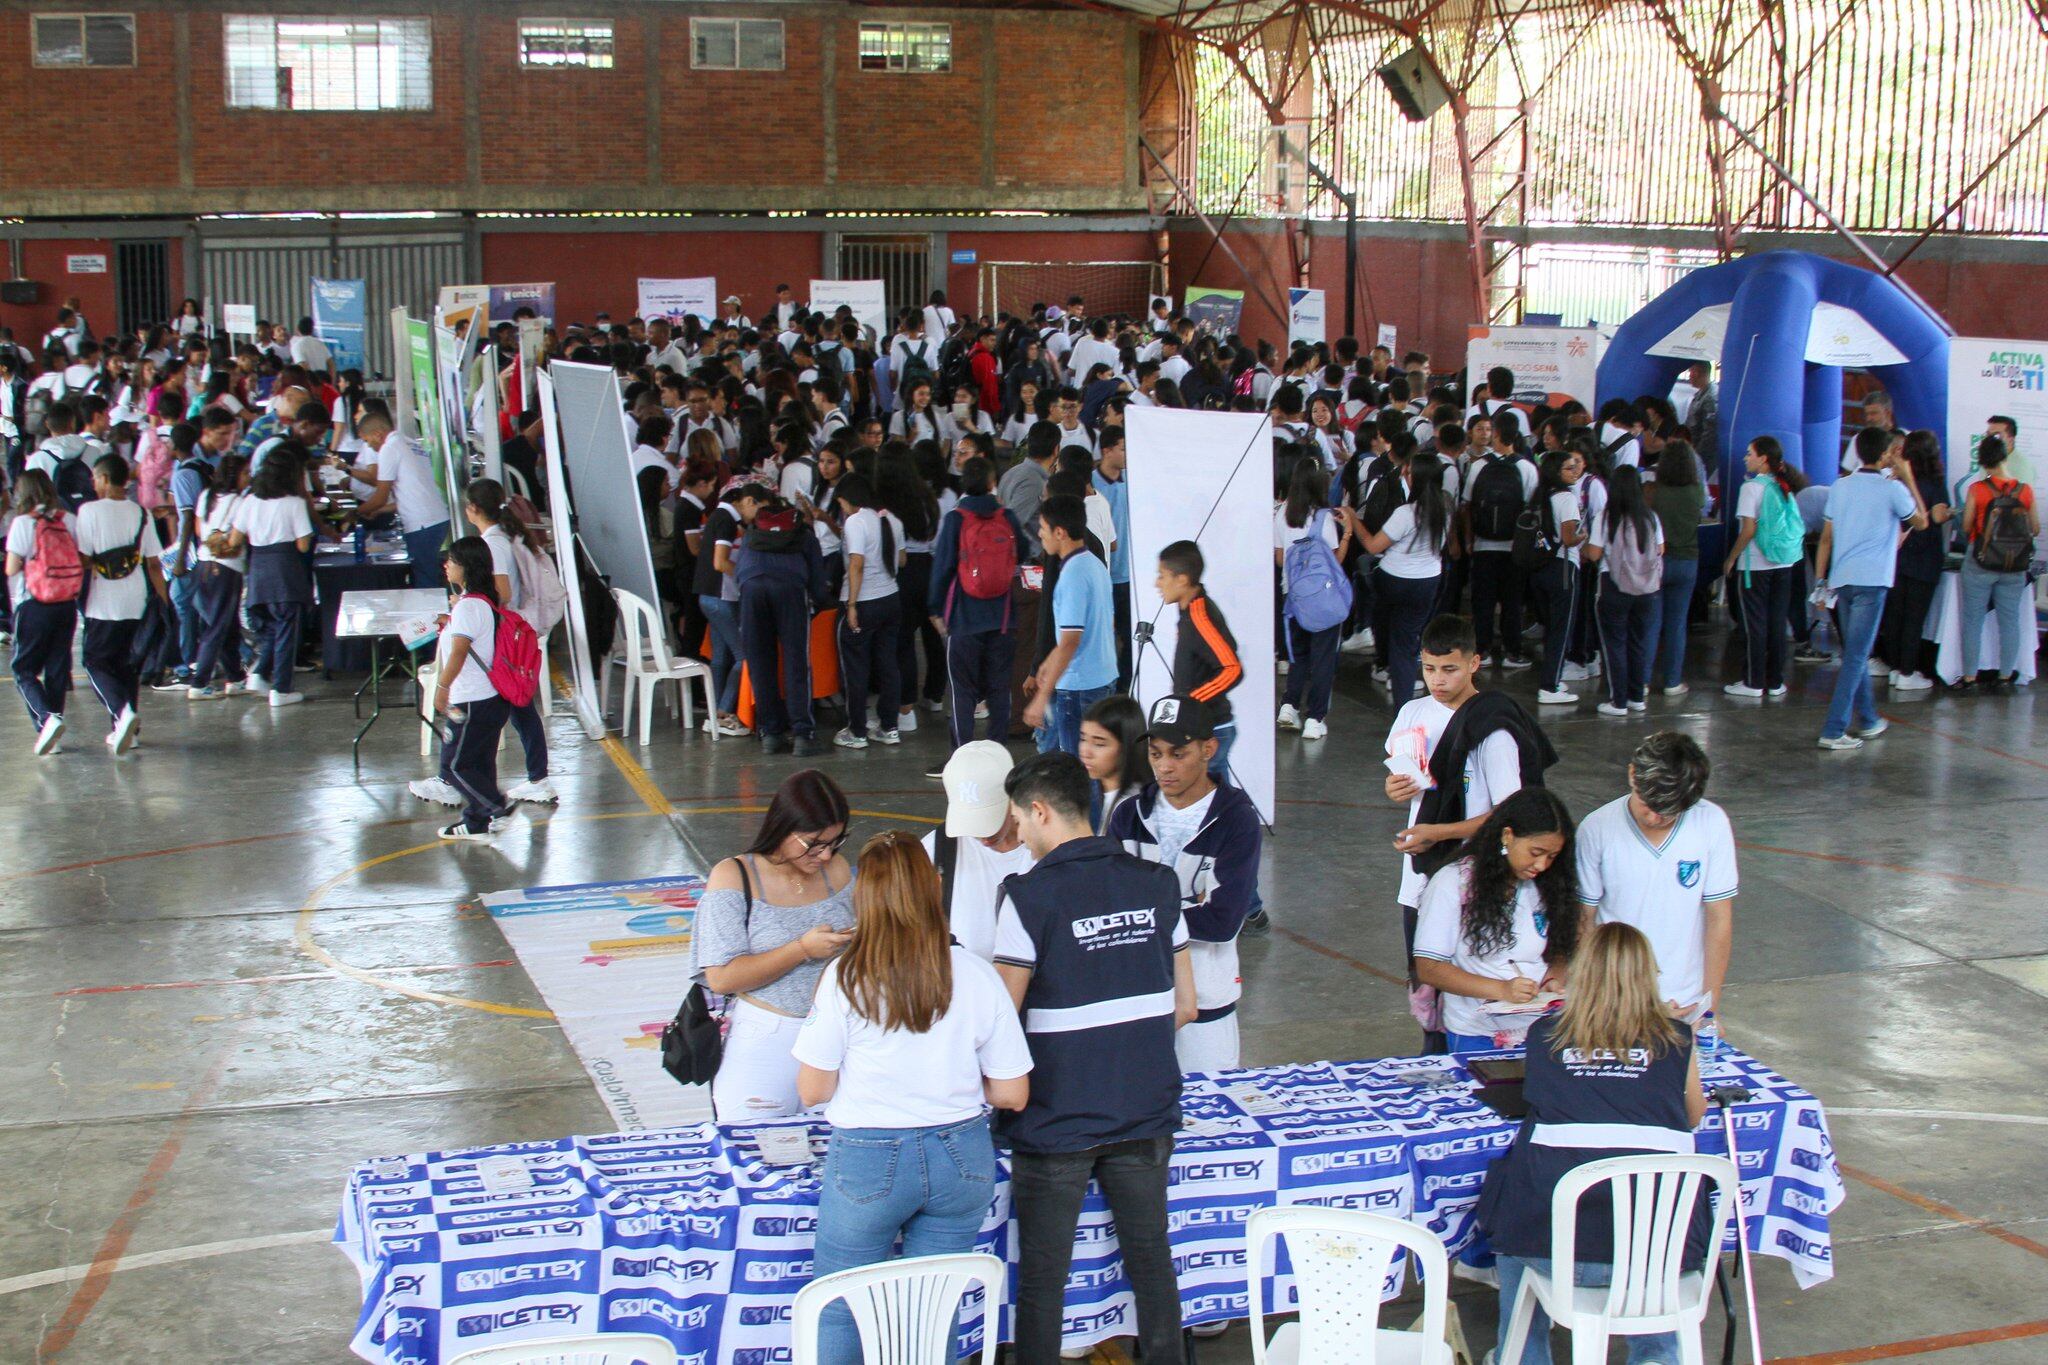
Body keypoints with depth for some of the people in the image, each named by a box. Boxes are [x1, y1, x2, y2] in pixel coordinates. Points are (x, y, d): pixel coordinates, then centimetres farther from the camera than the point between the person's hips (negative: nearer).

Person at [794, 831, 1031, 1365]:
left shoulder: (844, 979, -12)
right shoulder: (977, 975, -6)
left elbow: (811, 1092, -7)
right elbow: (1012, 1095, -2)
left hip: (866, 1161, -2)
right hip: (961, 1159, 3)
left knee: (837, 1313, 14)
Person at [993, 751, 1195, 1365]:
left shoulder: (1030, 895, -13)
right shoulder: (1157, 883, 2)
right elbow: (1184, 1006, 8)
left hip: (1056, 1123, -5)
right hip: (1147, 1114, 5)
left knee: (1042, 1279, 7)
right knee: (1151, 1258, 15)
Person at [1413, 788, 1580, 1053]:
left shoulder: (1549, 886, 9)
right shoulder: (1453, 883, -4)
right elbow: (1428, 968, -7)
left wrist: (1554, 979, -4)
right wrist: (1501, 990, -17)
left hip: (1541, 1032, 3)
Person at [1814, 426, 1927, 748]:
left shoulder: (1840, 486, 9)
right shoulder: (1892, 488, -6)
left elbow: (1826, 537, 9)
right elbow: (1920, 522, 9)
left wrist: (1820, 580, 13)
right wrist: (1908, 479, 12)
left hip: (1841, 579, 6)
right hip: (1871, 580, -6)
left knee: (1855, 653, 18)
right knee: (1856, 657, -6)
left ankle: (1868, 720, 29)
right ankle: (1833, 730, -11)